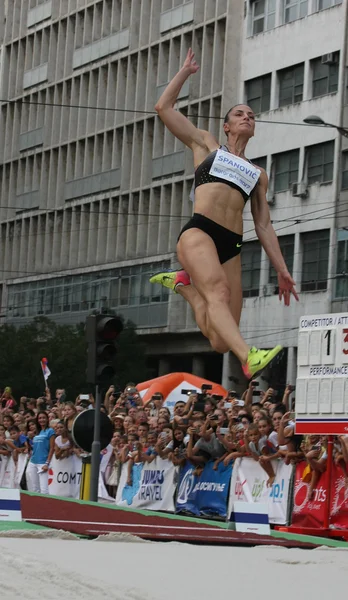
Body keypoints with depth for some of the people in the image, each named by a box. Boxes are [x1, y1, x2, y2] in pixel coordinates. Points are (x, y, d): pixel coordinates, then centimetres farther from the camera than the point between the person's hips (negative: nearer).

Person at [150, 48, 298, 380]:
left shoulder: (259, 175, 29)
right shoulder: (207, 145, 23)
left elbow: (264, 227, 24)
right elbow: (164, 107, 21)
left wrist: (282, 271, 15)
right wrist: (186, 70, 28)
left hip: (231, 246, 4)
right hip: (199, 232, -4)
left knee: (220, 342, -9)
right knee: (218, 291, -35)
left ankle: (185, 283, 16)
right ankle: (249, 357, -55)